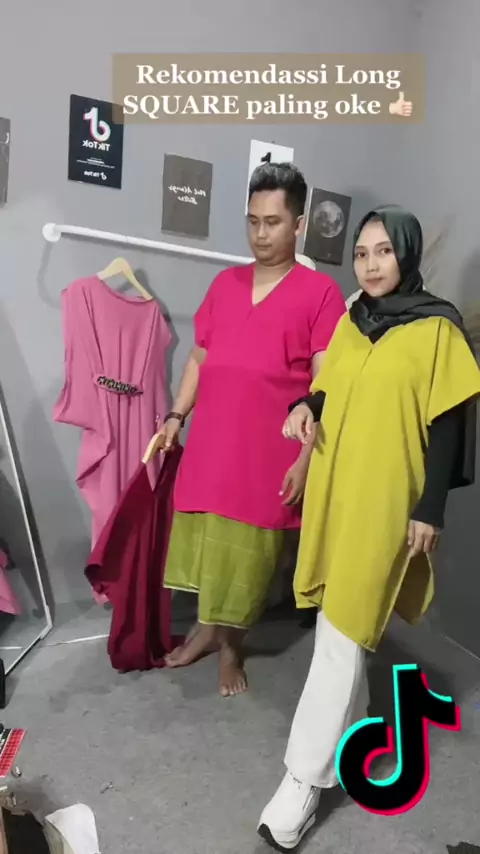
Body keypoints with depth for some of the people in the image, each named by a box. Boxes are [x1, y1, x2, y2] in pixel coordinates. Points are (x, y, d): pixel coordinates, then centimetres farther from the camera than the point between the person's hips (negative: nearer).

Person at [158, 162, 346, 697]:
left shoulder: (320, 292, -6)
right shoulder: (225, 283, 9)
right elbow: (200, 358, 14)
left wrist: (306, 458, -14)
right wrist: (176, 416, 6)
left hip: (269, 454, -4)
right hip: (209, 444, 5)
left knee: (249, 558, 9)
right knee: (205, 544, 17)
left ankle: (231, 646, 33)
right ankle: (206, 628, 40)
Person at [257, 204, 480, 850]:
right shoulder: (349, 320, 10)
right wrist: (305, 407, -6)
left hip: (385, 499, -6)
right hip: (333, 486, 6)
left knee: (342, 631, -4)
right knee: (339, 619, 18)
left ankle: (305, 776, 9)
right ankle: (351, 726, 40)